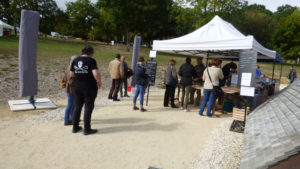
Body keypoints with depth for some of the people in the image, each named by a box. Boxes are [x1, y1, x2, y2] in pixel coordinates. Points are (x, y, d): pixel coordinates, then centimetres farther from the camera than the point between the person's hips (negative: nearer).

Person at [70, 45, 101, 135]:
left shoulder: (75, 60, 6)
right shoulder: (91, 60, -11)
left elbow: (71, 74, 9)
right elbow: (96, 74, -24)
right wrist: (99, 82, -8)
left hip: (78, 87, 6)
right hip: (90, 87, -5)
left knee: (77, 106, 15)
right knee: (88, 107, 2)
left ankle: (75, 127, 22)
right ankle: (87, 129, 7)